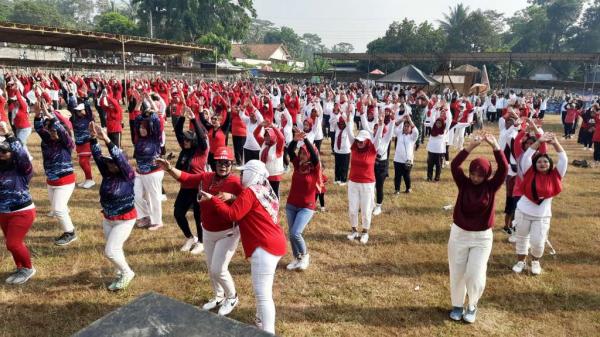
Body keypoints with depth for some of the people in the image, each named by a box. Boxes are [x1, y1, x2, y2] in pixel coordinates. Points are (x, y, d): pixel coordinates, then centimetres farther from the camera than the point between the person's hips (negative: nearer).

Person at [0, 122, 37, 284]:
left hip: (22, 213, -7)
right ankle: (20, 268, 37)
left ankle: (28, 268, 17)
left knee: (13, 243, -6)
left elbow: (21, 154, -31)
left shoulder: (22, 169, -14)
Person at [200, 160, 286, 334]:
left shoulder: (250, 191, -11)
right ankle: (262, 322, 38)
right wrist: (234, 199, 15)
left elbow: (232, 214, -15)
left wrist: (212, 199, -8)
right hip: (274, 243, 10)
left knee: (262, 293, -7)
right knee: (263, 289, 24)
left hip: (265, 247, -10)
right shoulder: (266, 191, 18)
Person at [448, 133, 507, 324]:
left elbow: (504, 168, -21)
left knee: (475, 276, -1)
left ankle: (472, 306, 27)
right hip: (459, 234, 1)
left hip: (482, 237, -1)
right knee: (457, 274, 10)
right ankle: (457, 305, 33)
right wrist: (471, 146, -29)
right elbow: (454, 165, -21)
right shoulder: (463, 184, -6)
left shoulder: (491, 187, -6)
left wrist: (495, 146, -30)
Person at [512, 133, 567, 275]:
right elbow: (526, 156, -15)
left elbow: (563, 159, -11)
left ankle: (535, 261, 32)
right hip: (523, 212, 0)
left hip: (543, 215, 0)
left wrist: (555, 143, -21)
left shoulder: (555, 175, -3)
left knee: (538, 241, 2)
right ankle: (521, 261, 31)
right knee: (522, 238, 12)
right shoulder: (530, 173, -6)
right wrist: (539, 141, -23)